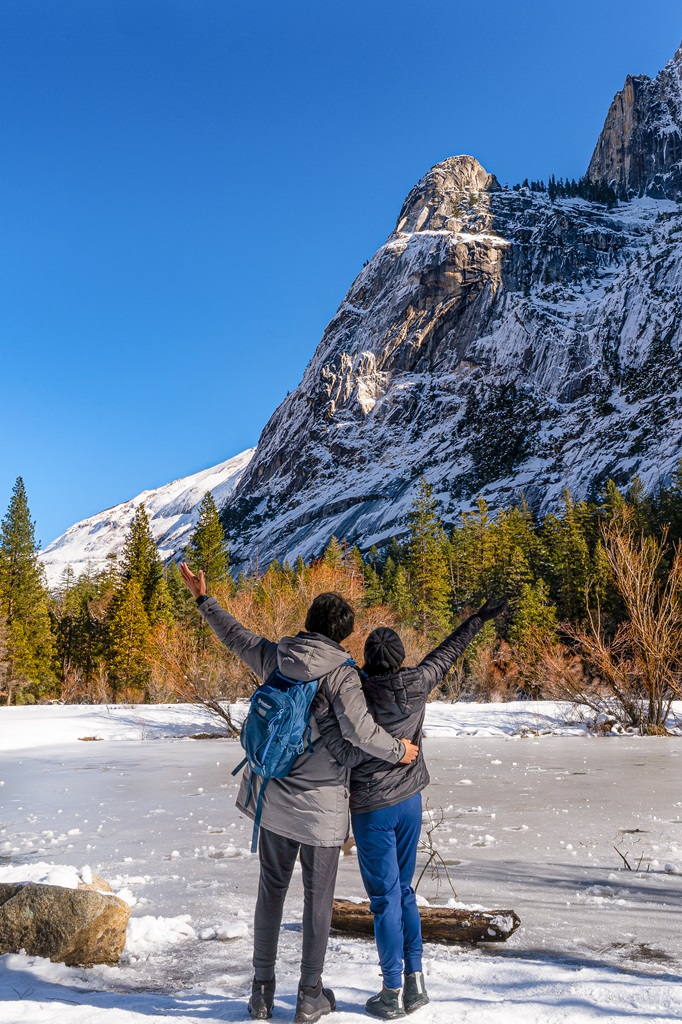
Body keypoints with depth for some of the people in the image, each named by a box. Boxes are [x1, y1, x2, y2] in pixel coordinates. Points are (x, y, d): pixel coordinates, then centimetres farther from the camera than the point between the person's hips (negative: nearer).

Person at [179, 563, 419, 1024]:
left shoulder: (276, 657, -1)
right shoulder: (339, 671, -16)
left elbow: (235, 635, 14)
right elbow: (358, 730, -26)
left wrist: (204, 598, 27)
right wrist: (398, 750, -9)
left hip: (274, 796, 5)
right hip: (321, 802, -5)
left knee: (271, 889, 17)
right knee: (318, 898, 10)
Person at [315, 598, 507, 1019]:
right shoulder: (418, 684, -6)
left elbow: (352, 755, -23)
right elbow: (449, 651, 7)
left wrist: (323, 715, -27)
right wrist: (480, 618, 20)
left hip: (372, 808, -5)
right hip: (410, 802, 5)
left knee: (385, 897, 3)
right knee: (404, 891, 16)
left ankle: (393, 993, 11)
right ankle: (415, 981, 19)